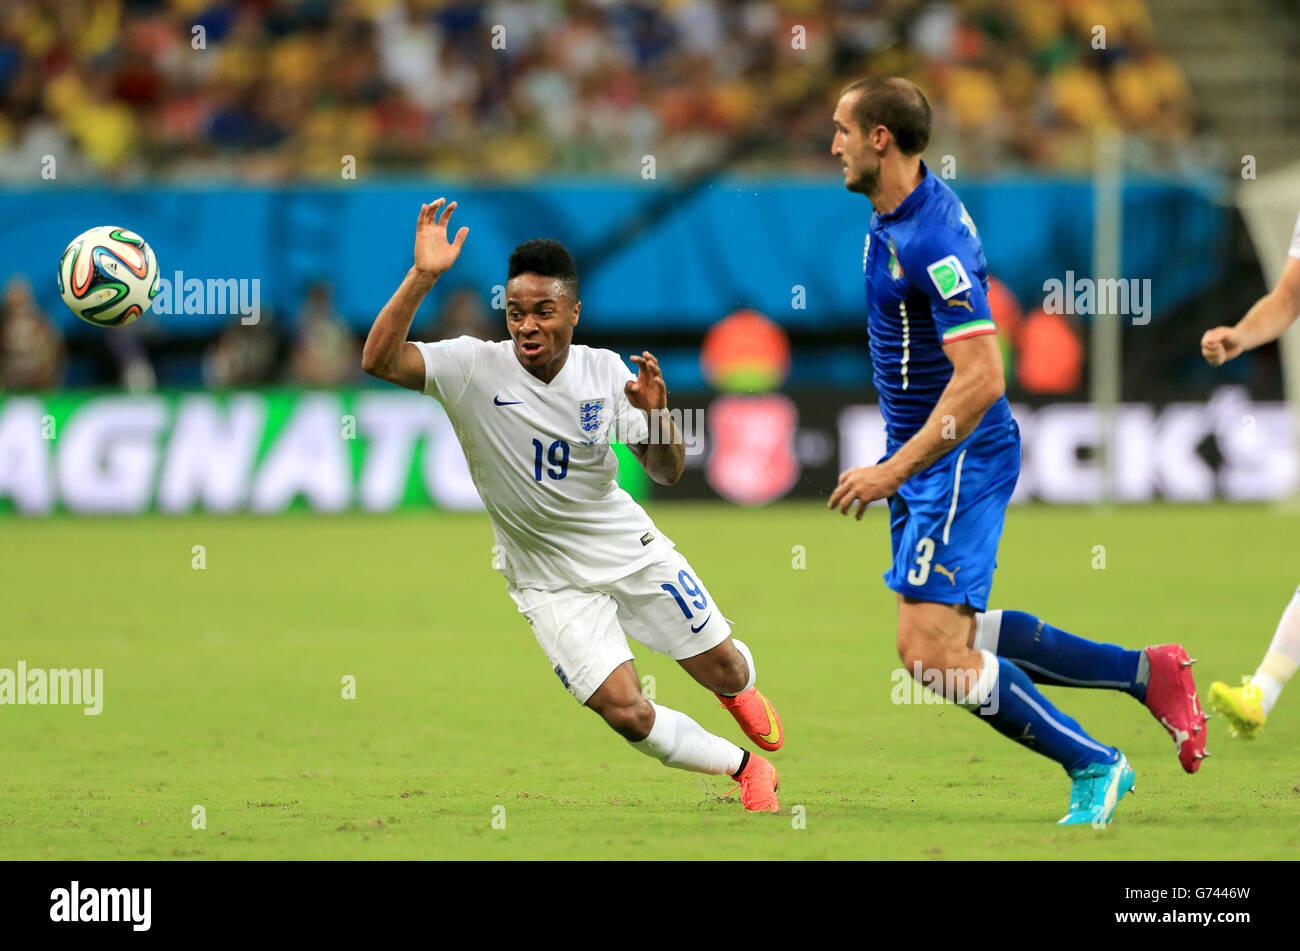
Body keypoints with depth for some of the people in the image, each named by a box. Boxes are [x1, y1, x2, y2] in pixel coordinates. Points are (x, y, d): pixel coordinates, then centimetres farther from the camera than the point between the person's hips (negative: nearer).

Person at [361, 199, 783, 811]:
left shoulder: (605, 372, -9)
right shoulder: (473, 369, -18)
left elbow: (665, 472, -3)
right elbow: (380, 361, -33)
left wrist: (656, 414, -24)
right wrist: (422, 277, -44)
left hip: (631, 550, 2)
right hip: (549, 579, -2)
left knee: (722, 667, 11)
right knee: (626, 711, -13)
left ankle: (738, 688, 51)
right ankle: (743, 769, 13)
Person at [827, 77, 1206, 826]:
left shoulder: (931, 240, -24)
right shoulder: (900, 212, 7)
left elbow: (982, 379, -29)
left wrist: (892, 472, -27)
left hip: (958, 460, -10)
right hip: (929, 457, 10)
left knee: (929, 650, -12)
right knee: (957, 636, 14)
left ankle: (1093, 766, 0)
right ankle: (1147, 673, 21)